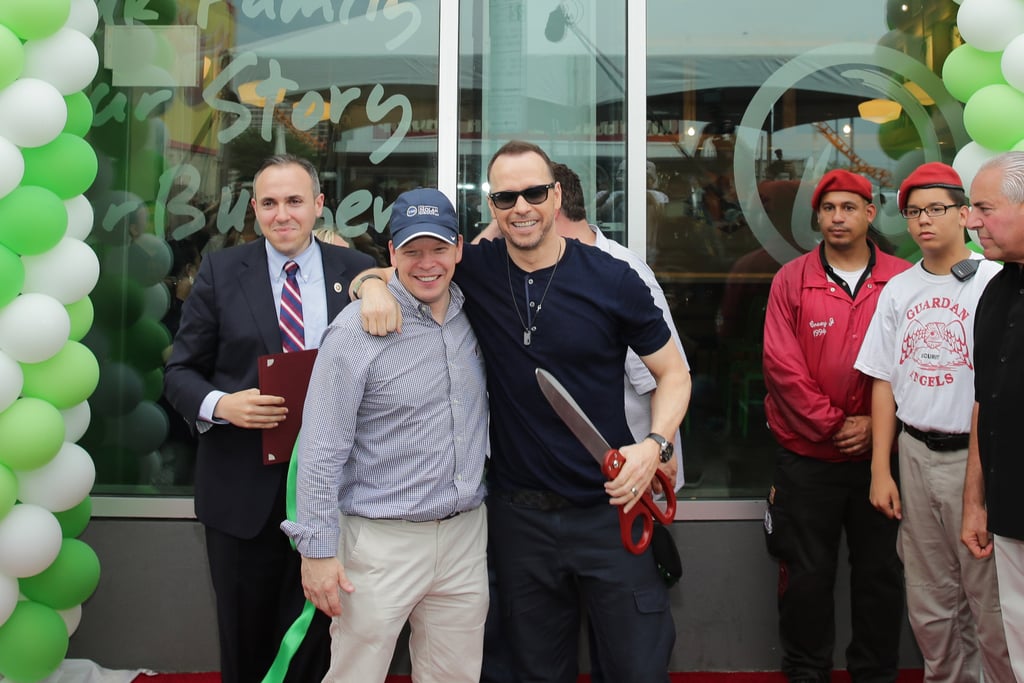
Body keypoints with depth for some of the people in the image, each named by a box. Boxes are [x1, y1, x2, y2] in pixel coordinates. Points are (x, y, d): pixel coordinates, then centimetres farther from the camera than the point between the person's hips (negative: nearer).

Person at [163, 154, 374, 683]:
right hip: (243, 487, 0)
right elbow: (180, 371, 2)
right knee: (245, 638, 14)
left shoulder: (357, 271, 3)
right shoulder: (221, 271, 2)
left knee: (312, 639, 12)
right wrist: (220, 404, -17)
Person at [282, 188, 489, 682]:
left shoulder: (473, 314, 4)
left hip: (466, 533, 5)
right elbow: (322, 450, -12)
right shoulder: (357, 329, -13)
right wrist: (317, 549, -11)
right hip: (382, 543, -5)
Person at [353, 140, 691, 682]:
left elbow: (673, 374, 3)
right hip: (519, 514, 2)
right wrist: (373, 283, -15)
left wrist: (655, 444, -14)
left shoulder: (613, 281, -7)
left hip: (608, 509, -1)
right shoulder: (475, 271, -2)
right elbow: (401, 269, 9)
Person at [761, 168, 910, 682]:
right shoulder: (791, 279, -1)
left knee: (881, 573, 12)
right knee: (806, 575, 10)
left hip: (880, 453, 1)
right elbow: (781, 365, -7)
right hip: (807, 457, -1)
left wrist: (877, 424, -12)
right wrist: (832, 424, -11)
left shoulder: (903, 282, 1)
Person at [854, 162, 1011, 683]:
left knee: (991, 601, 1)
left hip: (978, 454, -4)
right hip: (915, 454, 5)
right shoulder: (898, 290, 10)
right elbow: (885, 382, 11)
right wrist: (880, 470, 7)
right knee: (929, 605, 13)